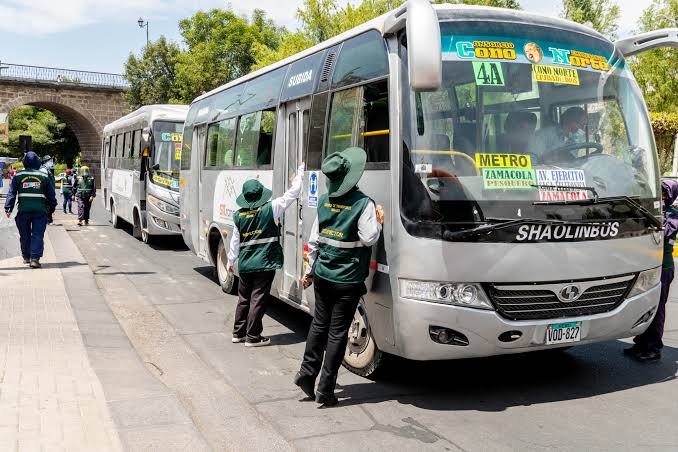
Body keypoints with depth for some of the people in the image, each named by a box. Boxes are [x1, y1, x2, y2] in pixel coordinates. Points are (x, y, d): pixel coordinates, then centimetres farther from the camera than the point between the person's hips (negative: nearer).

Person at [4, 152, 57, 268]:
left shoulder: (18, 175, 6)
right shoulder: (44, 176, 7)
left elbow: (12, 193, 0)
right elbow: (51, 195, 10)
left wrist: (8, 208, -1)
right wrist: (52, 208, 21)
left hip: (23, 210, 1)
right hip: (40, 210, -1)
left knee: (24, 235, 16)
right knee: (38, 235, -1)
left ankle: (26, 257, 27)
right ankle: (35, 258, -12)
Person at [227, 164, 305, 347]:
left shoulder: (238, 216, 1)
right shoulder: (271, 209, -11)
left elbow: (235, 241, 8)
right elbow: (292, 194, -6)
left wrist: (231, 261, 21)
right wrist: (300, 172, 7)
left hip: (245, 265, 5)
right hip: (264, 264, -4)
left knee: (244, 299, 17)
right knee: (258, 301, 1)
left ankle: (238, 333, 26)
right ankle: (253, 337, 6)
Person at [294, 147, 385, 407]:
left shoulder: (324, 201, 4)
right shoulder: (363, 204, -15)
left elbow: (314, 240, 8)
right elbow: (369, 238, -16)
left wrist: (309, 271, 17)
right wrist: (379, 221, 2)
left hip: (323, 276, 5)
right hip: (348, 281, -5)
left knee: (319, 325, 21)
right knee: (337, 333, 2)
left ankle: (306, 373, 26)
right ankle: (325, 390, 8)